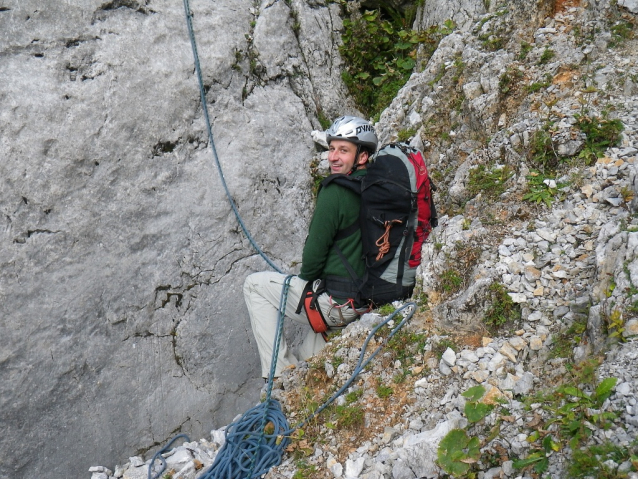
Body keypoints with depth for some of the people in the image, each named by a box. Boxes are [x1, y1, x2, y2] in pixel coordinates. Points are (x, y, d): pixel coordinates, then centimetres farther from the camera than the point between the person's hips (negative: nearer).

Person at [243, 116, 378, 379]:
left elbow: (314, 253, -16)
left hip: (338, 303, -8)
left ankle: (281, 372, 10)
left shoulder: (334, 192, -19)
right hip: (370, 296, 8)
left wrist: (305, 277, 5)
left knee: (254, 284, 9)